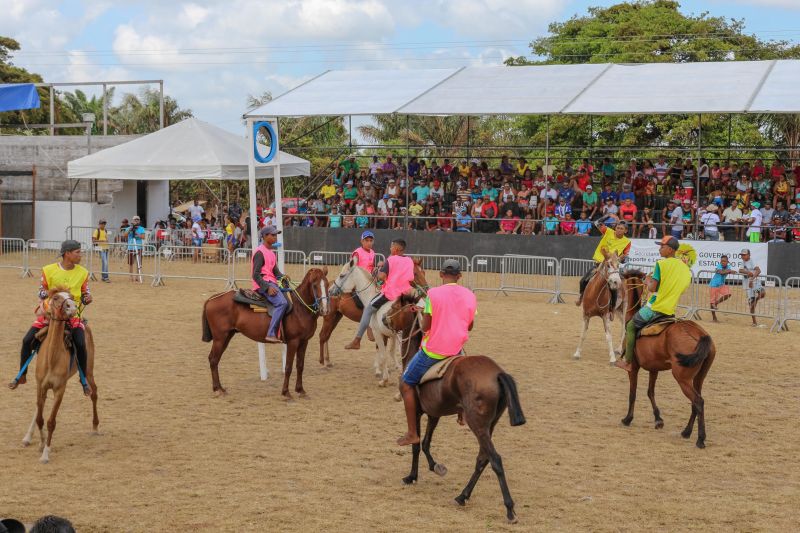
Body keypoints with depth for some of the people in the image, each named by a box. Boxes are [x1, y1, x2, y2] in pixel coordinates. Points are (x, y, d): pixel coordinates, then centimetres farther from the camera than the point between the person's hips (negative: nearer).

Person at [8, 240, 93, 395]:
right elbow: (42, 293, 5)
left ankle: (84, 379, -5)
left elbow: (85, 296, 6)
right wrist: (43, 309, -10)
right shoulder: (49, 270, -3)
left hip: (72, 314, -1)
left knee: (80, 343, -23)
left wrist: (87, 298, -15)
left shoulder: (83, 273, 0)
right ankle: (21, 376, 10)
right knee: (27, 340, -9)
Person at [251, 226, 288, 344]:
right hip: (263, 284, -10)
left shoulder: (271, 252, 20)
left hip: (271, 283, 10)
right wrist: (267, 288, -23)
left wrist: (282, 277, 1)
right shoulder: (260, 252, -10)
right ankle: (271, 334, -32)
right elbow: (256, 274, -15)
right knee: (282, 303, -28)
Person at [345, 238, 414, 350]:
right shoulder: (410, 261, 8)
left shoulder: (391, 259, -9)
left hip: (390, 293, -6)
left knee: (368, 309, 5)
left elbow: (381, 276, -16)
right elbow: (411, 279, 10)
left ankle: (357, 340, 3)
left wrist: (380, 269, 4)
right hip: (405, 294, 6)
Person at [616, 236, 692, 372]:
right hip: (670, 310, 7)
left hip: (654, 308, -7)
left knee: (631, 326, 7)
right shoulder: (685, 268, 6)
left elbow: (652, 288, -16)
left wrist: (648, 281, 4)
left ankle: (628, 362, 3)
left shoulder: (661, 264, -14)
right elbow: (682, 288, 14)